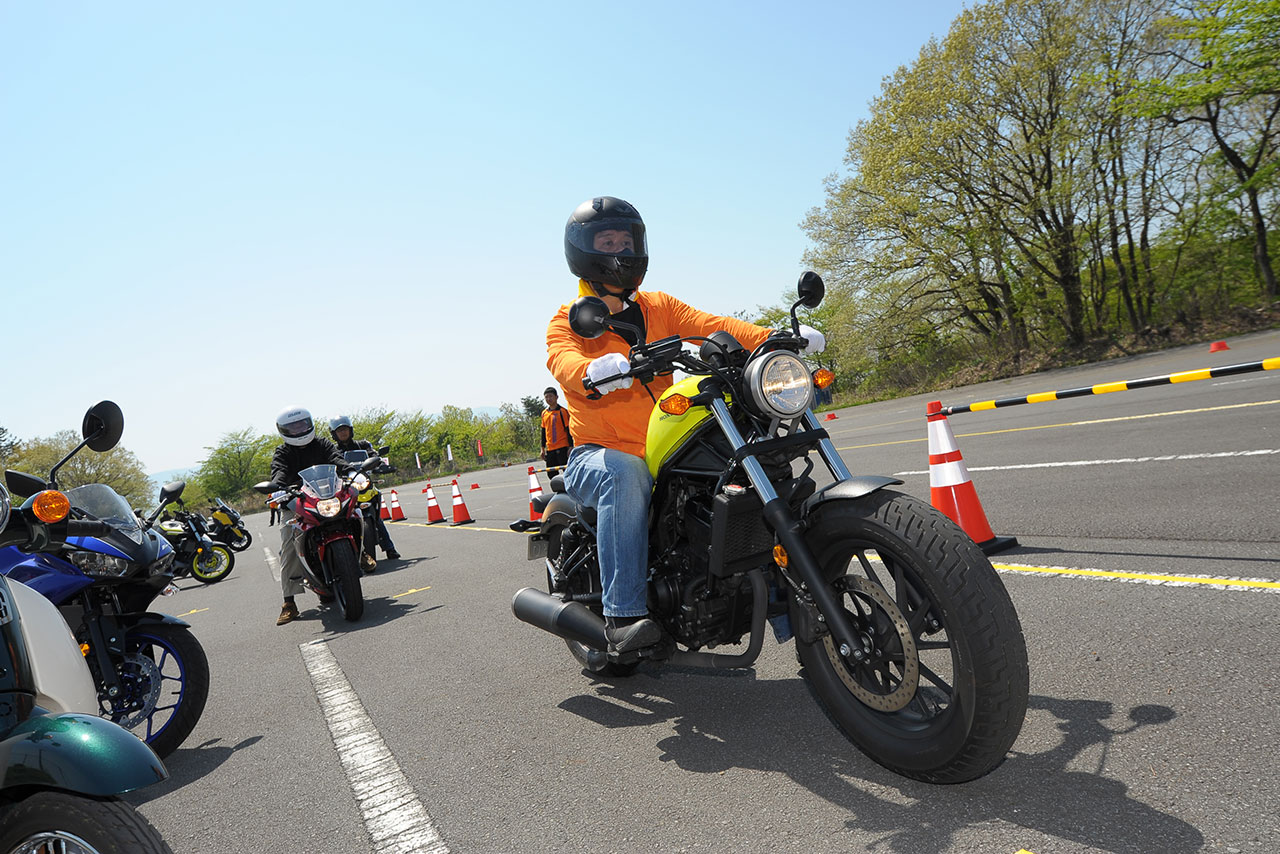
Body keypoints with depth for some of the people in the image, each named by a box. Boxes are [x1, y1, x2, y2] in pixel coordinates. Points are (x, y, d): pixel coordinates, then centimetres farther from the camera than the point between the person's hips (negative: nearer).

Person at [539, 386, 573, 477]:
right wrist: (543, 448, 18)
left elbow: (568, 430, -7)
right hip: (550, 449, 6)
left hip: (562, 448, -6)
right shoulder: (544, 413, 13)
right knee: (551, 474, 9)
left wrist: (570, 447, -12)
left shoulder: (562, 411, -6)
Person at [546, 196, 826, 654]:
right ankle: (622, 612, -33)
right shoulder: (568, 320, 3)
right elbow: (564, 363, -19)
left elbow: (707, 325, -1)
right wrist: (595, 370, -44)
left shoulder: (658, 307, 16)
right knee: (625, 472, -37)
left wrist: (774, 337, -18)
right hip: (597, 456, -4)